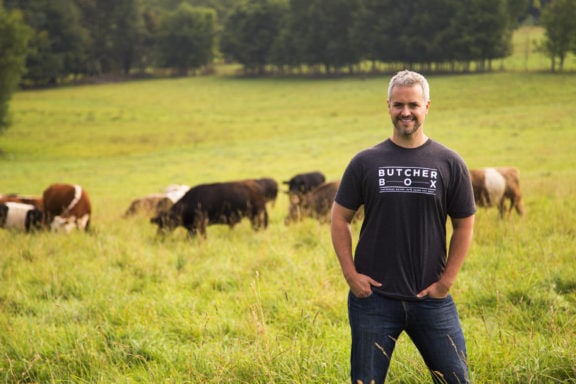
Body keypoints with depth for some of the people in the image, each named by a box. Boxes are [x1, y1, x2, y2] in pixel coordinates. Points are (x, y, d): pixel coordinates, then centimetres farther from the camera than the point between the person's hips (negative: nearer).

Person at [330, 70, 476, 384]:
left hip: (431, 299, 0)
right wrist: (350, 274, -3)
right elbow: (340, 219, 6)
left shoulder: (449, 163, 2)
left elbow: (464, 225, 6)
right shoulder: (365, 163, 2)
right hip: (373, 298, 0)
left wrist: (446, 281, -1)